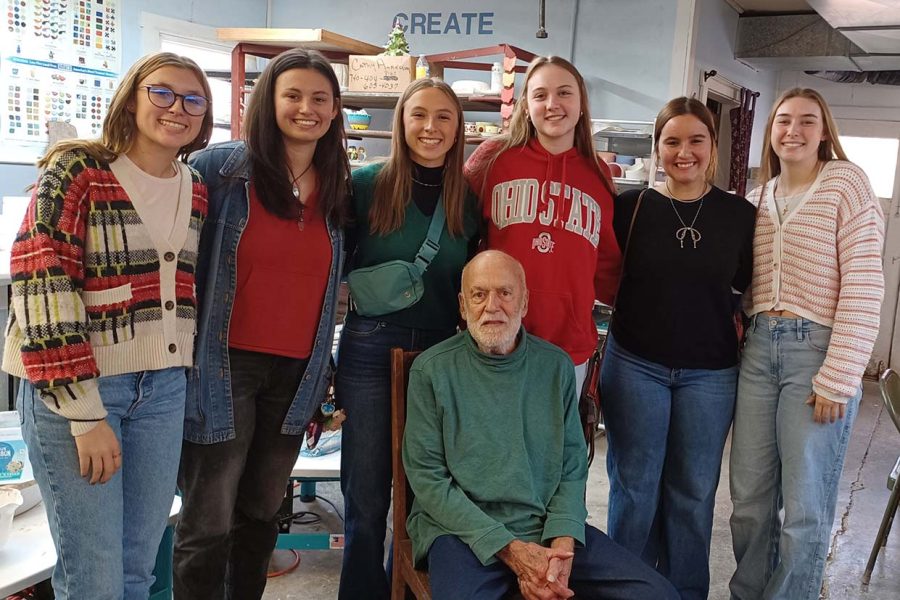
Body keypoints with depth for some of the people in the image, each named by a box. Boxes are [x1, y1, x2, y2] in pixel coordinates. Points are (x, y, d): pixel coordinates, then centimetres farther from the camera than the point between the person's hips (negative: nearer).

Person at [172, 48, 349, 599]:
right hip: (225, 366, -4)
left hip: (297, 372, 5)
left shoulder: (341, 187, 8)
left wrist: (323, 367, 12)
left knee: (262, 514, 18)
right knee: (208, 526, 0)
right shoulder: (221, 167, -7)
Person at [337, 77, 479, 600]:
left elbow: (473, 288, 11)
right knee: (367, 496, 6)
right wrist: (364, 288, -13)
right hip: (371, 348, -2)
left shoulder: (469, 199, 5)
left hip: (441, 352, 3)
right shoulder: (367, 184, -3)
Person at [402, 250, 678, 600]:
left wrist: (563, 542, -11)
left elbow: (572, 467, 8)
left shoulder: (556, 366, 8)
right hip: (462, 528, -4)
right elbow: (426, 476, -6)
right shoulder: (431, 370, -2)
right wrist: (508, 548, -14)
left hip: (548, 525, 4)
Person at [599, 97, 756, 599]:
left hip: (710, 373, 1)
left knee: (693, 491, 12)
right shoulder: (631, 206, -4)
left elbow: (747, 286, 10)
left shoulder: (740, 214, 0)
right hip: (636, 364, -1)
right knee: (635, 484, 8)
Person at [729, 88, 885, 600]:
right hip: (760, 348, 5)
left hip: (819, 351, -5)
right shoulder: (760, 197, 13)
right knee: (749, 498, 10)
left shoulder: (846, 182, -4)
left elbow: (864, 285, -11)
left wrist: (838, 379, -15)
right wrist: (739, 332, 4)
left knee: (805, 507, 3)